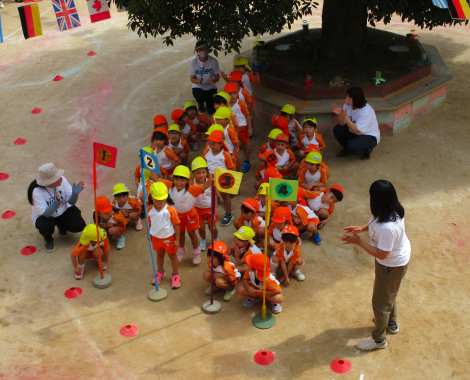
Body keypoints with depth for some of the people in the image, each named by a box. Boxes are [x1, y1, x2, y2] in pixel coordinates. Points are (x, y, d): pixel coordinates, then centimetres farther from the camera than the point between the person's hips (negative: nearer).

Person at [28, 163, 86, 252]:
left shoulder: (62, 180, -20)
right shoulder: (37, 191, -29)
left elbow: (71, 202, -18)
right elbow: (46, 213, -32)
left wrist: (75, 194, -41)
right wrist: (57, 202, -50)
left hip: (63, 211, 3)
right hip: (43, 216, -3)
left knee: (79, 225, -19)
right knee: (46, 225, -36)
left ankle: (62, 227, 19)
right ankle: (48, 240, 3)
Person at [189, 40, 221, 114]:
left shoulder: (213, 61, -11)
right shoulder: (194, 62, -10)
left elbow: (217, 76, -6)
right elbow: (192, 79, -6)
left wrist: (213, 80, -31)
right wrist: (198, 81, -30)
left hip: (210, 87, 0)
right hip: (198, 87, 0)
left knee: (212, 110, -14)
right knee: (200, 97, -37)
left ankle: (208, 101, 25)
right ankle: (200, 104, 5)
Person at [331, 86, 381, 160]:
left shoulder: (366, 111, -29)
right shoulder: (347, 105, -9)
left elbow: (356, 130, -32)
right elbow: (342, 124, -8)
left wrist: (345, 117, -38)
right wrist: (339, 115, -29)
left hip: (370, 137, -7)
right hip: (354, 132, 7)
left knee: (352, 147, -31)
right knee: (337, 129, -12)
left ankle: (367, 149, 4)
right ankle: (347, 149, 12)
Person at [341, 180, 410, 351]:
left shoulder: (387, 228, -43)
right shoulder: (393, 210, -15)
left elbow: (381, 254, -30)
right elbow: (374, 222, 6)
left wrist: (358, 241, -25)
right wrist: (362, 228, -10)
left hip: (392, 265, -9)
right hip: (400, 256, 9)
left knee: (381, 301, 13)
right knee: (389, 294, 32)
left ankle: (379, 339, 36)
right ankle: (391, 323, 58)